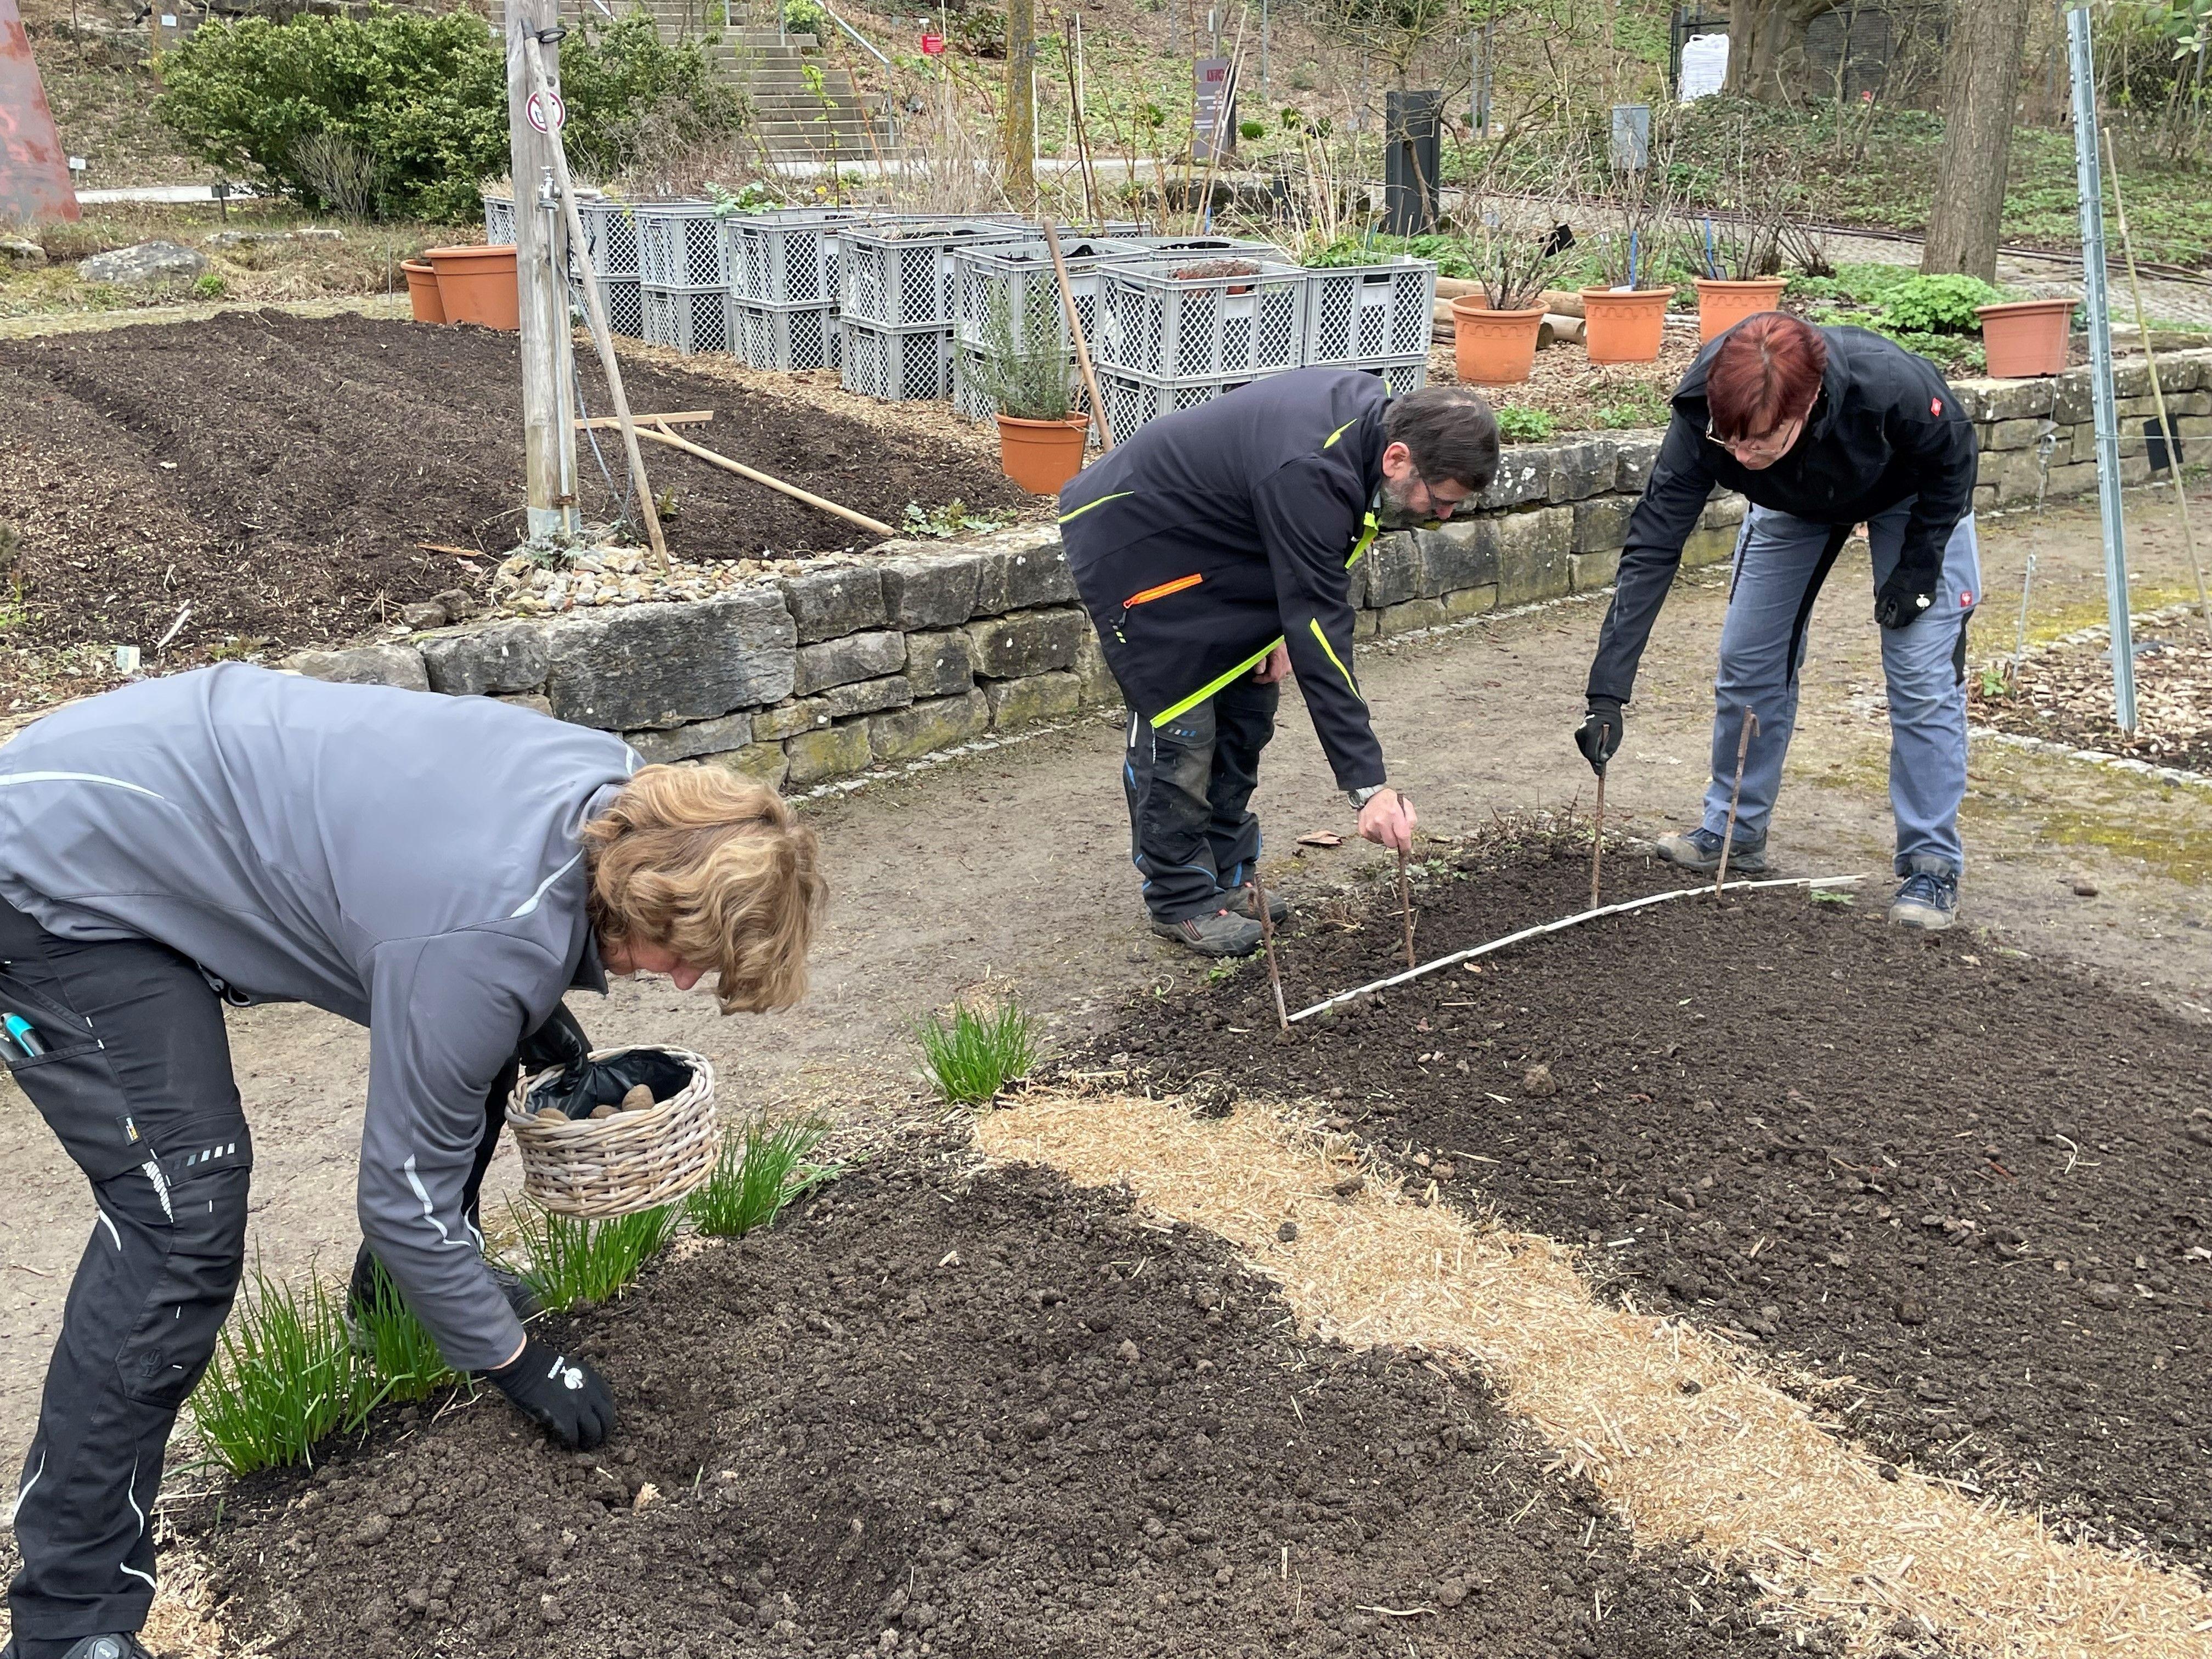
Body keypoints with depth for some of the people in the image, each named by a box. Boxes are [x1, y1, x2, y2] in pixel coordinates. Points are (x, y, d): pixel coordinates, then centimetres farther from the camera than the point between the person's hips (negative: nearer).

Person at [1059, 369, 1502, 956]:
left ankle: (1227, 877, 20)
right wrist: (1368, 785, -35)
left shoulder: (1370, 412, -9)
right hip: (1126, 539, -9)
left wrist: (1286, 623, -3)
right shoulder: (1310, 474, -36)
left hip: (1203, 542, 9)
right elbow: (1321, 640, -36)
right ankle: (1181, 899, 6)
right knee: (1178, 727, -8)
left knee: (1248, 707, 9)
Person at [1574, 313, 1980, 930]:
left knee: (1923, 678, -9)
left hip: (1912, 493, -3)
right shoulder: (1703, 413, -37)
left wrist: (1917, 569, -19)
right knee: (1747, 659, 2)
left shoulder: (1891, 386, -43)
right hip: (1794, 503, 3)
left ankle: (1932, 867, 2)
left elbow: (1954, 458, -20)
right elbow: (1652, 547, -34)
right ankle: (1734, 833, 19)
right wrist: (1607, 695, -37)